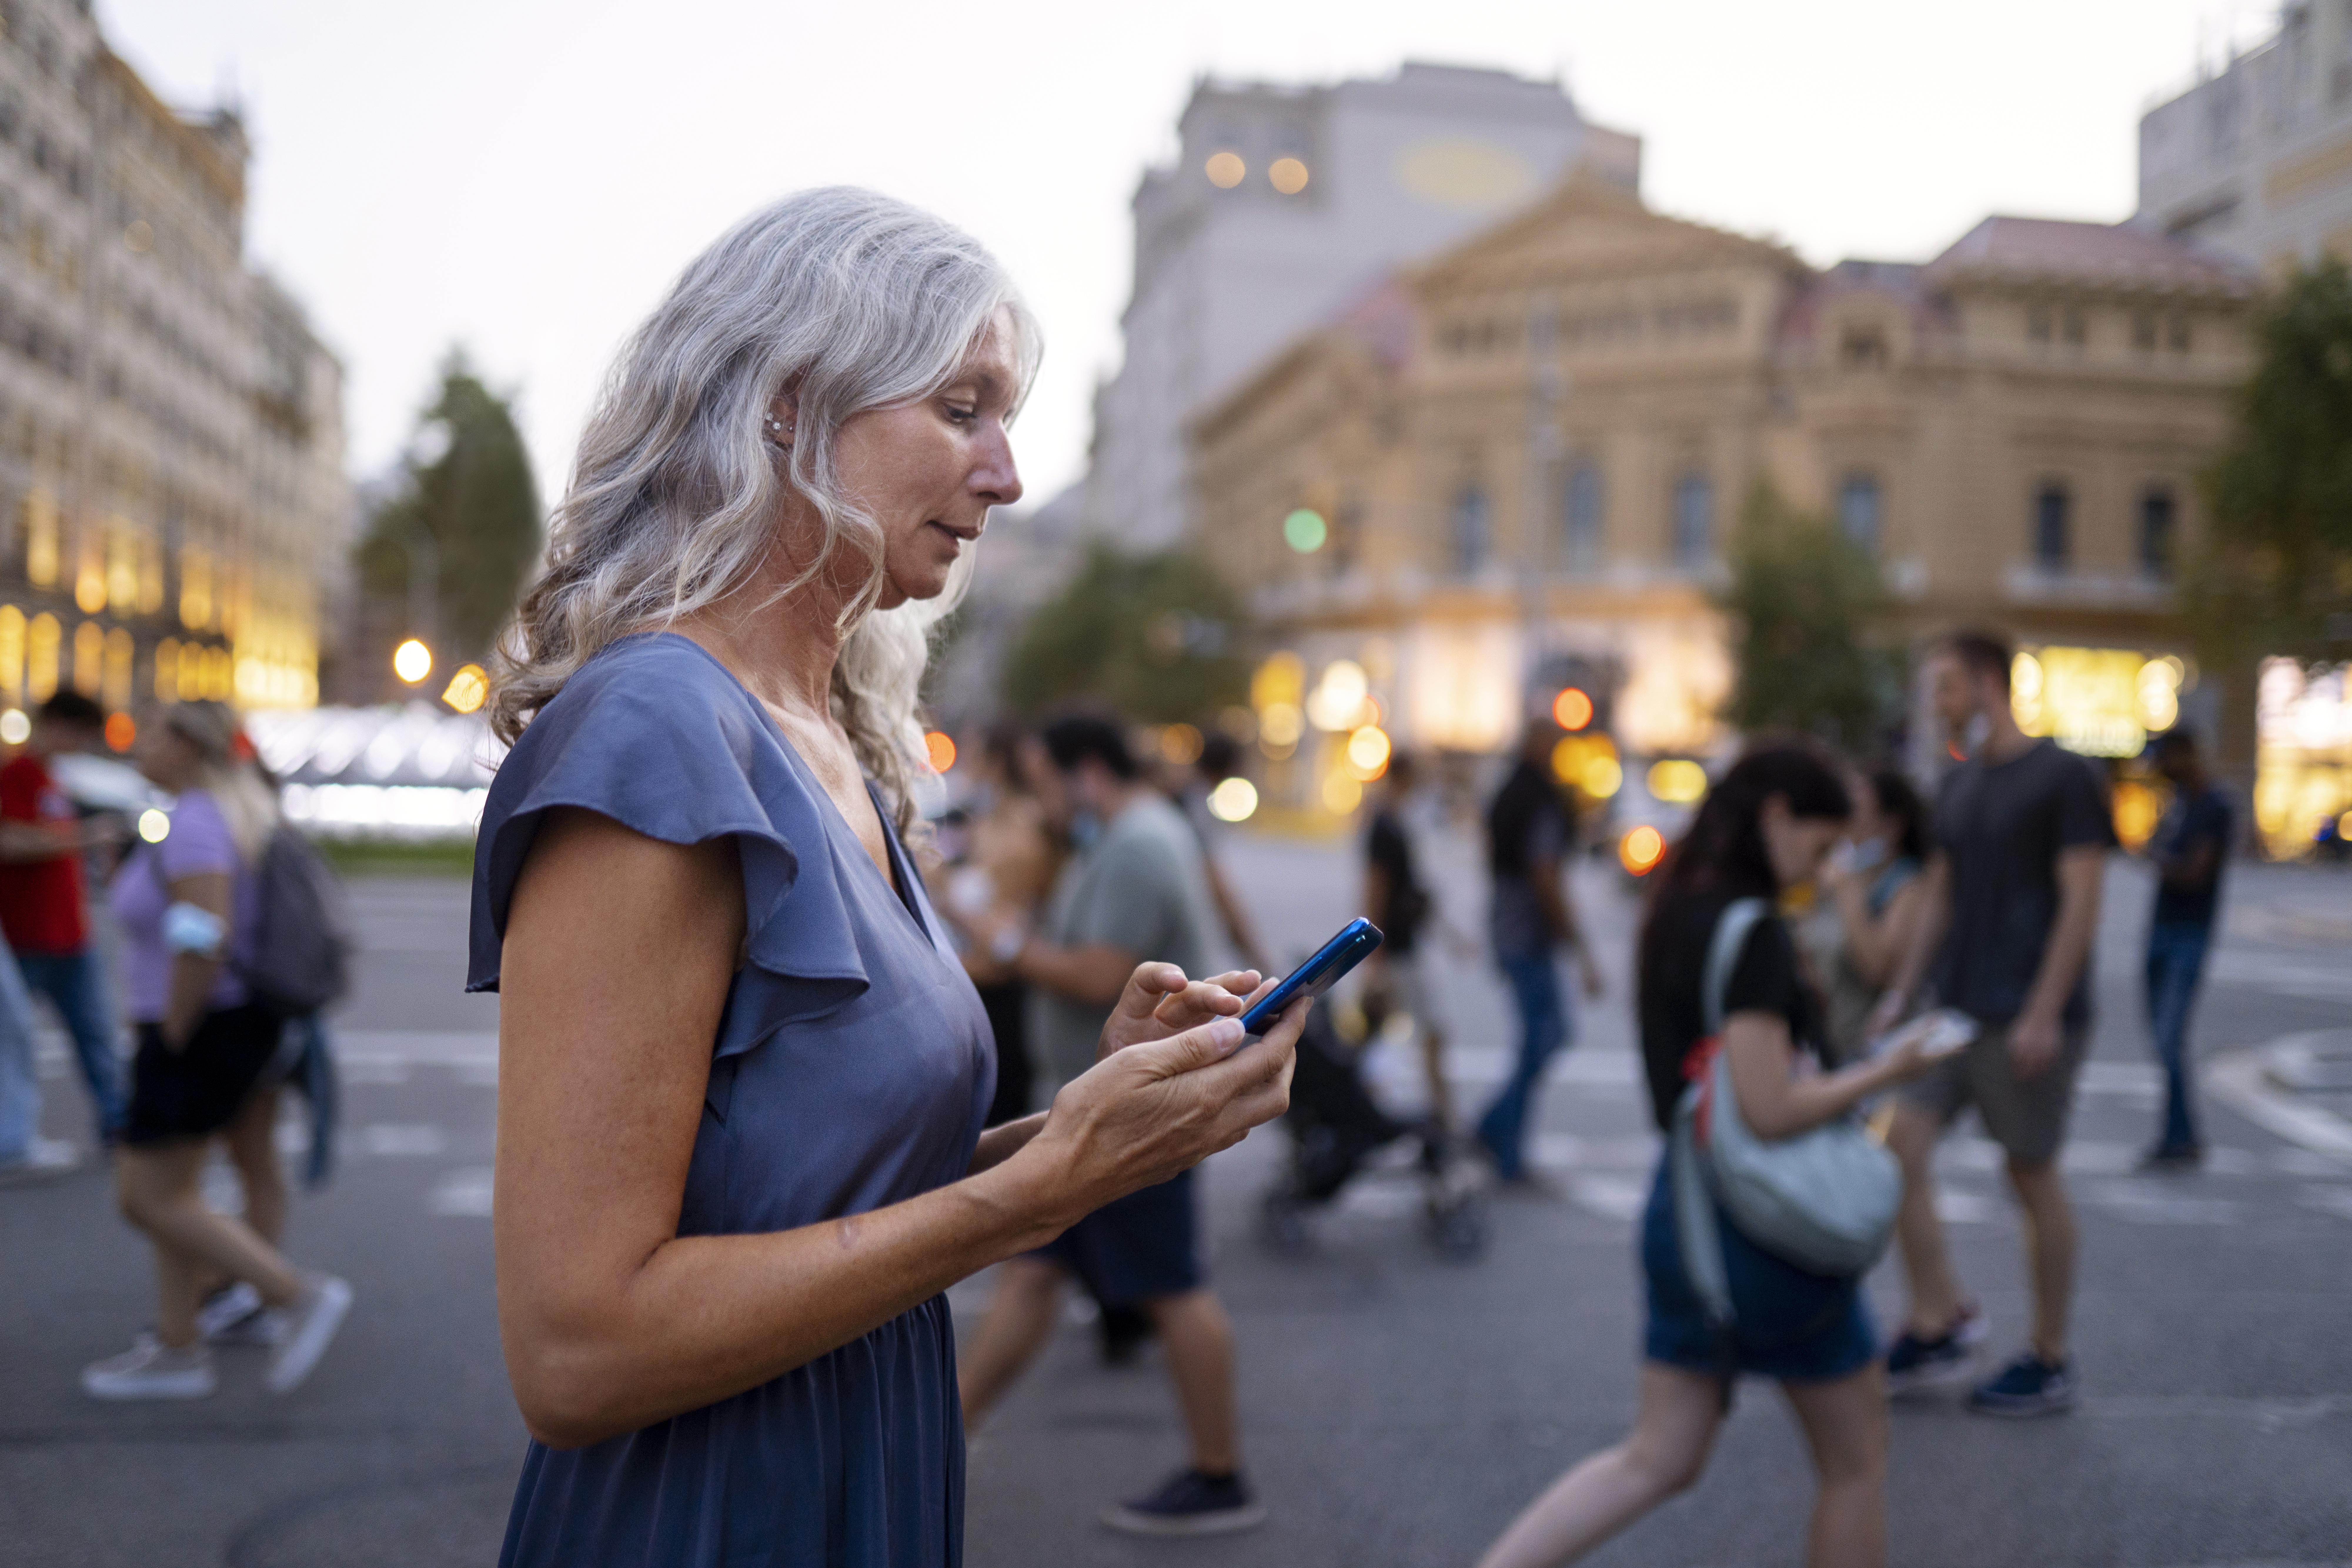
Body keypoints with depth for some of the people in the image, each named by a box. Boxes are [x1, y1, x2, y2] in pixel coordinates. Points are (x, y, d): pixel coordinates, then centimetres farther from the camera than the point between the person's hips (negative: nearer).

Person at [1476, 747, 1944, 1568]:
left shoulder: (1676, 914, 9)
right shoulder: (1752, 932, -19)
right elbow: (1771, 1110, -23)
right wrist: (1883, 1072, -10)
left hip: (1682, 1213, 8)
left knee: (1658, 1460, 15)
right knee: (1855, 1462, 13)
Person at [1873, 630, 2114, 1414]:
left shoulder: (2063, 778, -8)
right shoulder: (1958, 786, 14)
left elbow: (2080, 902, -13)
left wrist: (2044, 1013, -19)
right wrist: (1902, 994, 13)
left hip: (2028, 1019, -7)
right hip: (1955, 1010, 7)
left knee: (2033, 1175, 3)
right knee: (1902, 1144, -4)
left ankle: (2049, 1360, 17)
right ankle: (1938, 1322, 6)